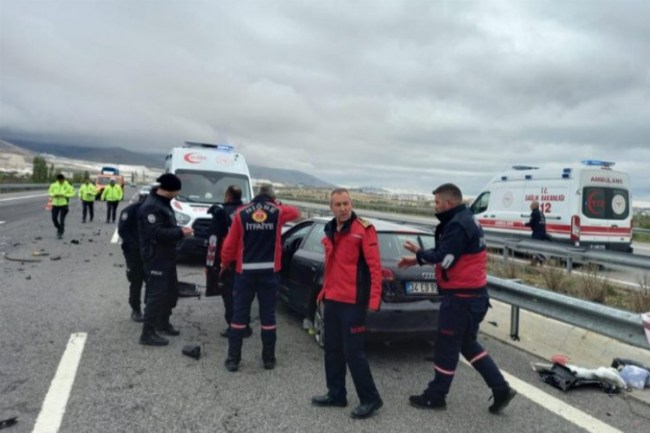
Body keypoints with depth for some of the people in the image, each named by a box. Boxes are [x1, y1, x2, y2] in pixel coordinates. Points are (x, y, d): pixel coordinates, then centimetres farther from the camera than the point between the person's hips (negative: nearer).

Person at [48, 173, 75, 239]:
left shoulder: (68, 186, -7)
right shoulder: (53, 185, 2)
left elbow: (72, 194, -7)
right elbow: (50, 192, 9)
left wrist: (63, 195, -19)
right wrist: (54, 195, -12)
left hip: (63, 205, -4)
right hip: (55, 204, 4)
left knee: (62, 219, -6)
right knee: (54, 218, 4)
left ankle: (60, 233, 6)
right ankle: (59, 229, 31)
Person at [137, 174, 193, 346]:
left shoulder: (163, 202, 12)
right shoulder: (151, 206, -20)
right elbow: (157, 233, -27)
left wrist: (179, 230, 0)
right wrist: (180, 232, -20)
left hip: (167, 256, 10)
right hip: (156, 258, -10)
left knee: (171, 291, 19)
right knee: (156, 294, -6)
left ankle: (163, 323, 34)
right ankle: (147, 333, 2)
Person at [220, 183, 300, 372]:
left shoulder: (241, 213, 0)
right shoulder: (278, 212, 0)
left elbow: (229, 244, 2)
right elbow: (295, 212, 22)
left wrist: (224, 265, 16)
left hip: (245, 271, 0)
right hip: (269, 271, 0)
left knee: (239, 314, 6)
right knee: (268, 314, 8)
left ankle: (233, 359, 10)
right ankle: (269, 358, 16)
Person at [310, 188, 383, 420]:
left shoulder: (363, 229, -11)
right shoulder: (330, 231, 11)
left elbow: (374, 265, -15)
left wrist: (374, 298, -20)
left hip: (352, 301, -7)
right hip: (332, 300, 8)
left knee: (353, 351, -3)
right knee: (332, 349, 14)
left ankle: (370, 399, 12)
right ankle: (336, 394, 29)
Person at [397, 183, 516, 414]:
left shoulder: (457, 225, -20)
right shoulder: (465, 220, 13)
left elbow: (444, 259, -22)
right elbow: (447, 254, 17)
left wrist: (419, 253, -6)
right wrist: (417, 259, 12)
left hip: (461, 296, -10)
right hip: (472, 294, 10)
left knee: (447, 346, 3)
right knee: (468, 344, 19)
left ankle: (435, 396, 18)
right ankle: (501, 389, 19)